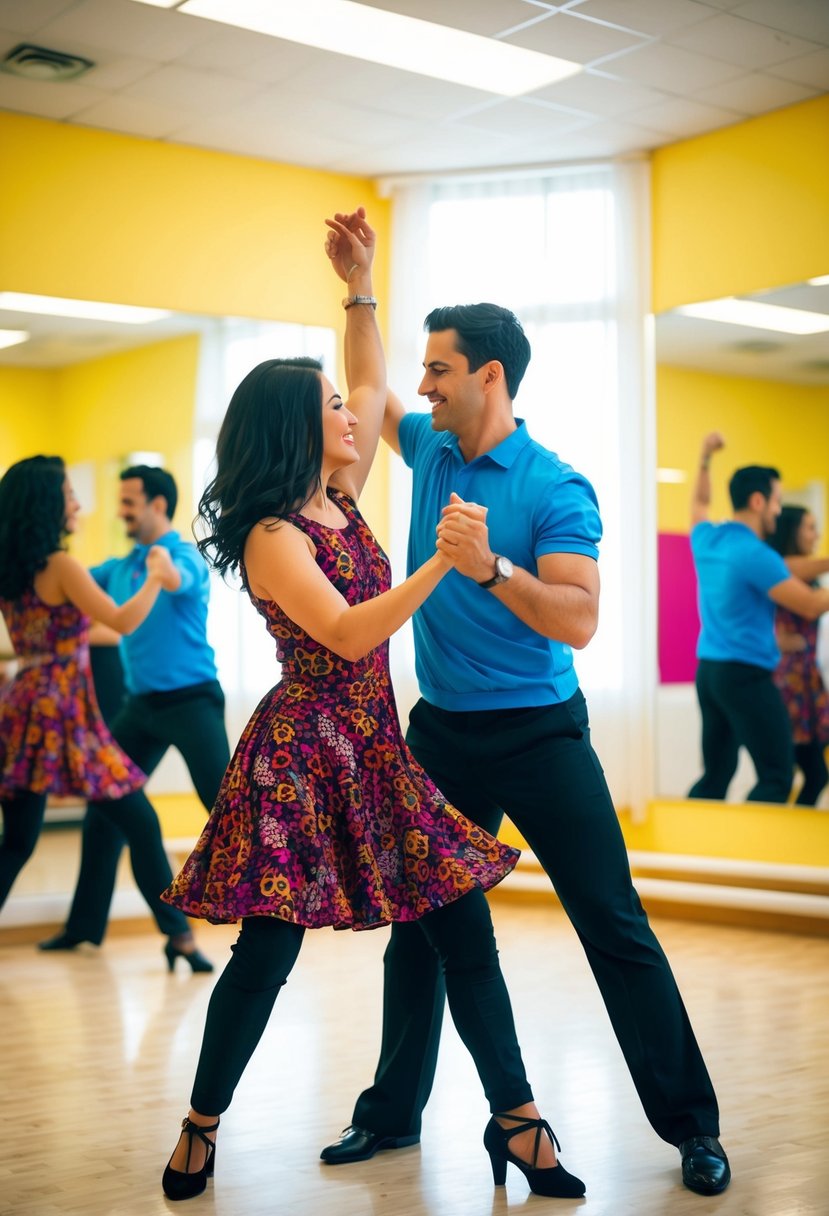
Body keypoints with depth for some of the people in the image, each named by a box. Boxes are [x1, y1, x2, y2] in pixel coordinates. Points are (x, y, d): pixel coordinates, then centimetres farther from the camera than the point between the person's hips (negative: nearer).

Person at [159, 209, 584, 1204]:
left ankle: (517, 1120, 10)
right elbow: (349, 636, -22)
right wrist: (441, 562, -23)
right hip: (302, 755, -7)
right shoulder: (271, 536, -12)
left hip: (376, 751, 8)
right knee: (266, 952, -1)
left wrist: (360, 286, 14)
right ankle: (200, 1130, 18)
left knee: (462, 925, 2)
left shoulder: (339, 499, 10)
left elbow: (373, 387, 20)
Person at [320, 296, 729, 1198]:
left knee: (615, 927, -2)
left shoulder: (555, 489, -12)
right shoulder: (431, 452, 7)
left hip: (539, 734, -5)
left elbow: (578, 621, -20)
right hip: (441, 733, 6)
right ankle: (392, 1112, 26)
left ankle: (691, 1124, 9)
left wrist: (490, 566, -32)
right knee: (418, 923, 12)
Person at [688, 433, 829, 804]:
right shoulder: (755, 555, -16)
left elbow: (699, 504, 32)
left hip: (708, 670, 9)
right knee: (776, 778, -5)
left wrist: (705, 458, 35)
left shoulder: (707, 540, 8)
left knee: (716, 775, 12)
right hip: (746, 675, -9)